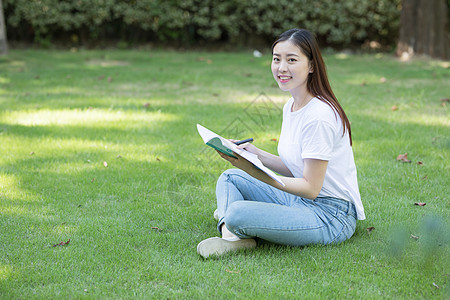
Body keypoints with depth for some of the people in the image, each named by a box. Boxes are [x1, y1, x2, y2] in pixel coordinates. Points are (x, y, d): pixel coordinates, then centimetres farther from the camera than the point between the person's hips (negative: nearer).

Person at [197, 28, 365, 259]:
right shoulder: (290, 106, 8)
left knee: (237, 214, -29)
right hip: (300, 200, 10)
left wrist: (256, 173, -27)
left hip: (331, 215, -10)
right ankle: (231, 235, -11)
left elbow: (311, 188, -20)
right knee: (229, 177, 10)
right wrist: (255, 153, 0)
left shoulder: (319, 116, -21)